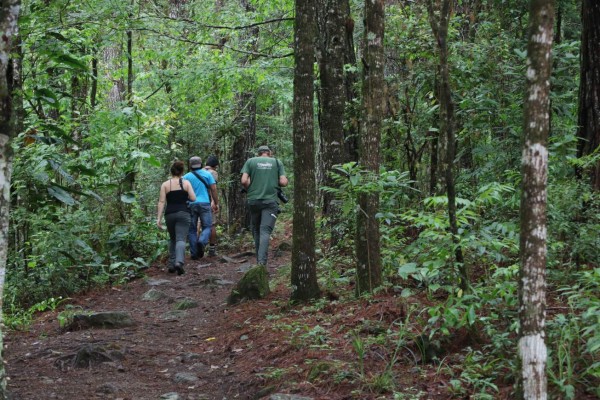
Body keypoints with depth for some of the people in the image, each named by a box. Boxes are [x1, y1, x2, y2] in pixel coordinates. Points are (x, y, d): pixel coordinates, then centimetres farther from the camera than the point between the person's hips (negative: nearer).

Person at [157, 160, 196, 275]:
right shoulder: (186, 183, 2)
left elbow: (161, 202, -2)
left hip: (170, 214, 2)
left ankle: (171, 264, 15)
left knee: (172, 239, 18)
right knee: (181, 239, -8)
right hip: (183, 213, -2)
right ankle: (179, 261, -31)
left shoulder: (165, 184, 4)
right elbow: (193, 198, -3)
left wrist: (159, 218, -3)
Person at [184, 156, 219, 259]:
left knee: (192, 229, 6)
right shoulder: (207, 174, 5)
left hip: (191, 205, 1)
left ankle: (194, 253, 1)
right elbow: (213, 189, 1)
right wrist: (216, 203, 7)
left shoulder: (186, 177, 7)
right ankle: (202, 241, -24)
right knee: (207, 226, 5)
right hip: (205, 203, -1)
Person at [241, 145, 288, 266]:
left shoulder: (250, 161, 7)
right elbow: (284, 182, 1)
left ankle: (259, 260, 19)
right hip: (270, 201, -1)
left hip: (253, 200, 1)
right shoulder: (277, 162, 8)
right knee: (265, 231, -8)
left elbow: (244, 181, -3)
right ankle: (262, 261, -24)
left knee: (256, 230, 14)